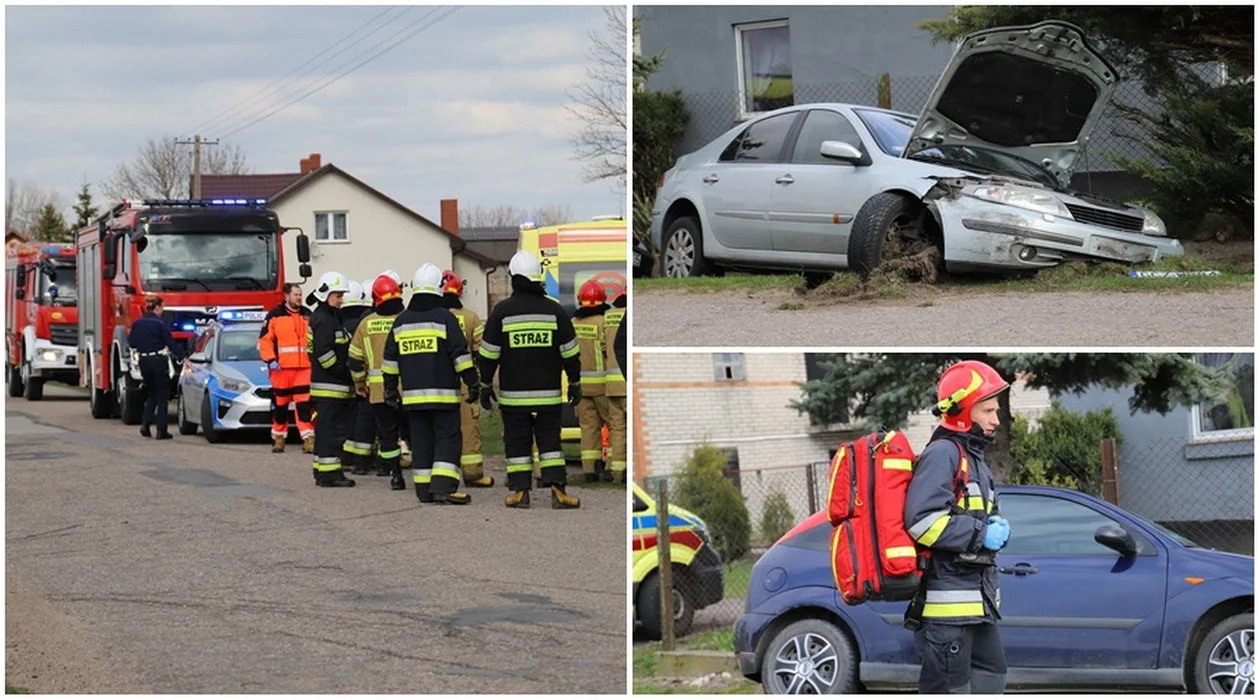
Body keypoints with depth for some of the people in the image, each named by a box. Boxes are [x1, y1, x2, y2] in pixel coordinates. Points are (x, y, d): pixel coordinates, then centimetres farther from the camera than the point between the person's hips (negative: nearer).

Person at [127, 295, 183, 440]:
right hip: (158, 361, -5)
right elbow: (171, 343, -9)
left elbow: (132, 343, 5)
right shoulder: (159, 323, -11)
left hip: (144, 361, 5)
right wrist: (181, 358, -2)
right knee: (163, 395, 4)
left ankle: (145, 424, 6)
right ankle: (161, 430, 1)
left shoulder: (137, 323, 3)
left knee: (152, 393, 21)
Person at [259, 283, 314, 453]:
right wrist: (270, 360, -10)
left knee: (305, 404, -8)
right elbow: (264, 340, -1)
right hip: (282, 368, -2)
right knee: (280, 404, 7)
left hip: (304, 367, 2)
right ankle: (279, 438, 18)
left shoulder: (308, 316, 13)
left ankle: (309, 439, -11)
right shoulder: (274, 316, 2)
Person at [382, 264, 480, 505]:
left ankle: (425, 489, 9)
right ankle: (443, 487, -16)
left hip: (412, 395, 5)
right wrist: (472, 384, -4)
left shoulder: (401, 321, 9)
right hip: (443, 394, -5)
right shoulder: (444, 318, -7)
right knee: (447, 439, -3)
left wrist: (391, 389, 22)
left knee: (421, 441, 10)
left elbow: (390, 360, 14)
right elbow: (461, 355, -9)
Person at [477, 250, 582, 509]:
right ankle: (557, 489, -6)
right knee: (550, 439, 4)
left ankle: (519, 490, 4)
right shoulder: (554, 310, -1)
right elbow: (570, 352, 3)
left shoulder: (502, 311, -5)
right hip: (548, 393, 1)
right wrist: (575, 383, 13)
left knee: (517, 442, 7)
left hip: (513, 393, -1)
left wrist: (485, 385, 10)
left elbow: (489, 354, -1)